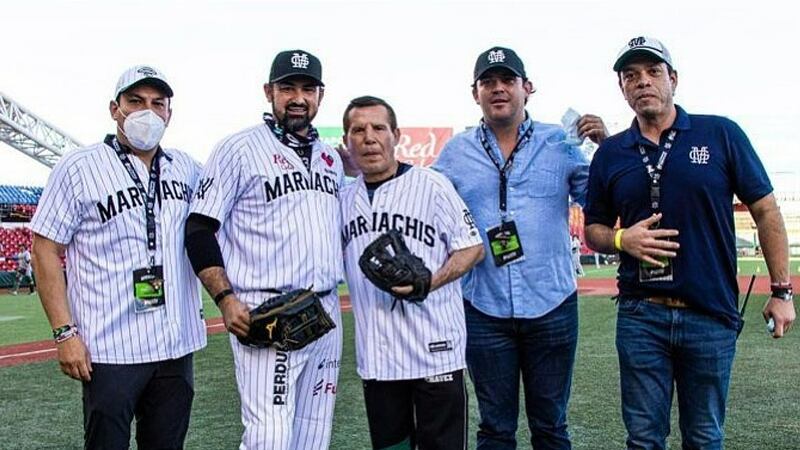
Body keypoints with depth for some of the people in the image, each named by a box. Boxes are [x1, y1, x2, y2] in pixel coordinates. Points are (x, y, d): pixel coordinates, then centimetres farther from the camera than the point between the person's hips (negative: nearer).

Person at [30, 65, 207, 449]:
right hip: (111, 351, -5)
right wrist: (65, 333, -11)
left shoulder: (187, 169, 9)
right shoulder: (78, 168, -4)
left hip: (176, 347, 5)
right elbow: (45, 250, -5)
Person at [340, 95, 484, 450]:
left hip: (435, 350, -4)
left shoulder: (431, 185, -5)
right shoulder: (343, 200, 10)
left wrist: (430, 281, -18)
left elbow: (472, 247, -3)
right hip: (375, 357, 5)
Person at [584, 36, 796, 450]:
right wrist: (622, 240, -10)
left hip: (712, 315, -1)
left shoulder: (721, 134, -1)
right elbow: (593, 230, 13)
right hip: (640, 316, 2)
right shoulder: (610, 154, 6)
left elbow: (765, 211, 2)